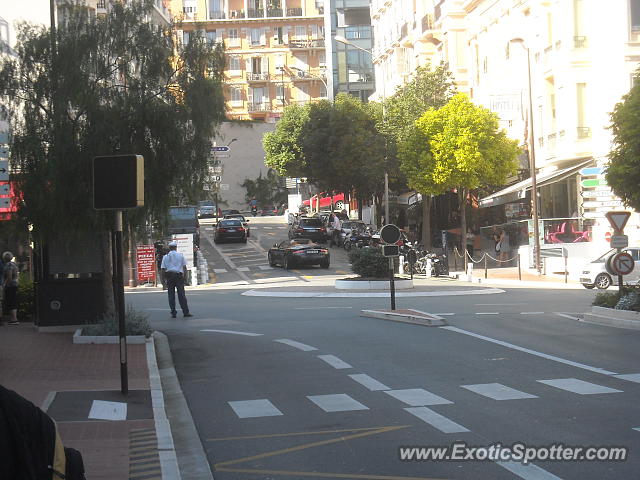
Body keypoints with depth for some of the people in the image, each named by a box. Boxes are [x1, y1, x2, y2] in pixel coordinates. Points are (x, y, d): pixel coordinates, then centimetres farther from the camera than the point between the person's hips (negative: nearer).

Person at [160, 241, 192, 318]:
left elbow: (163, 269, 1)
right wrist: (185, 276, 10)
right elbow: (184, 267, 5)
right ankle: (185, 312, -1)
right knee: (181, 294, 1)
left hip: (169, 276, 0)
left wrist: (163, 279, 6)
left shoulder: (165, 257, 5)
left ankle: (173, 313, 1)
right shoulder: (180, 255, 6)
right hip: (179, 276, 0)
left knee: (171, 295, 3)